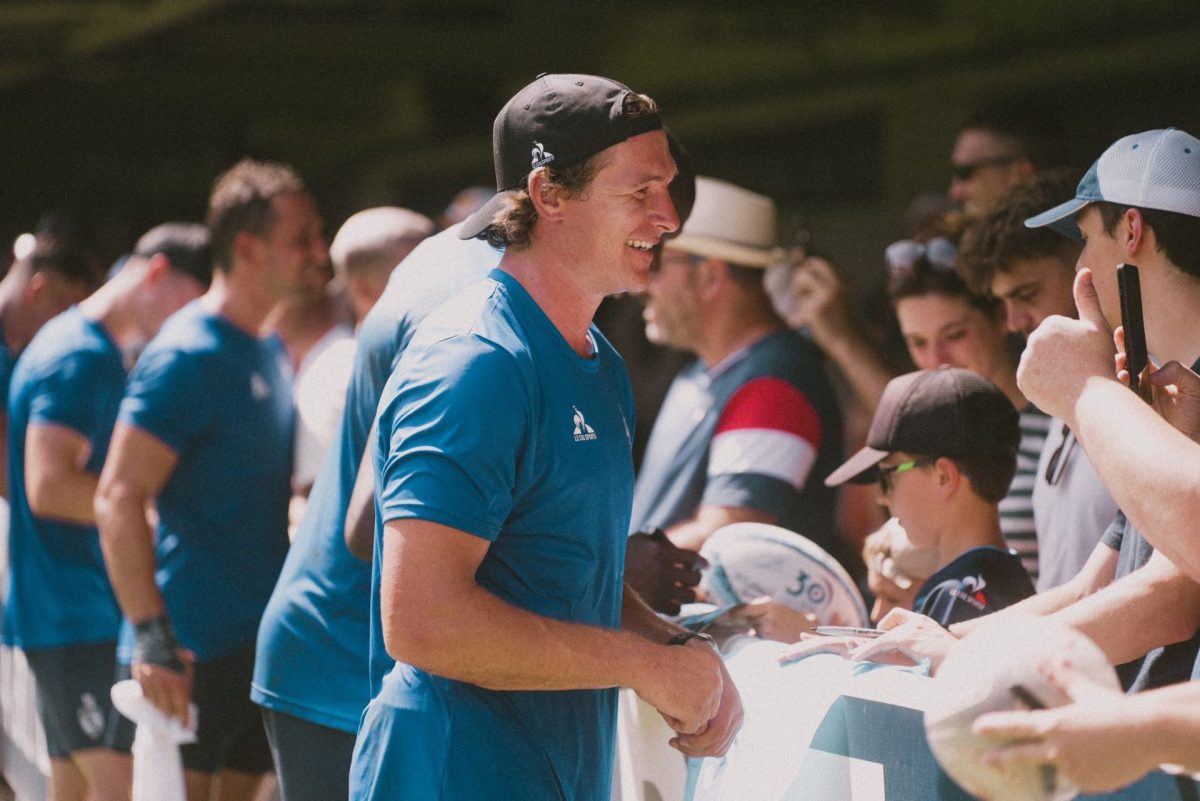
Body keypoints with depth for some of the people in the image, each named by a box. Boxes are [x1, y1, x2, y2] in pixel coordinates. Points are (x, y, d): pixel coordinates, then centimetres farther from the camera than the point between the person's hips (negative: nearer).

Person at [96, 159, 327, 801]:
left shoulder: (269, 353, 14)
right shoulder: (187, 355, -14)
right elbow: (118, 498, -20)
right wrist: (152, 638, -25)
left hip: (260, 639, 9)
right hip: (196, 646, -9)